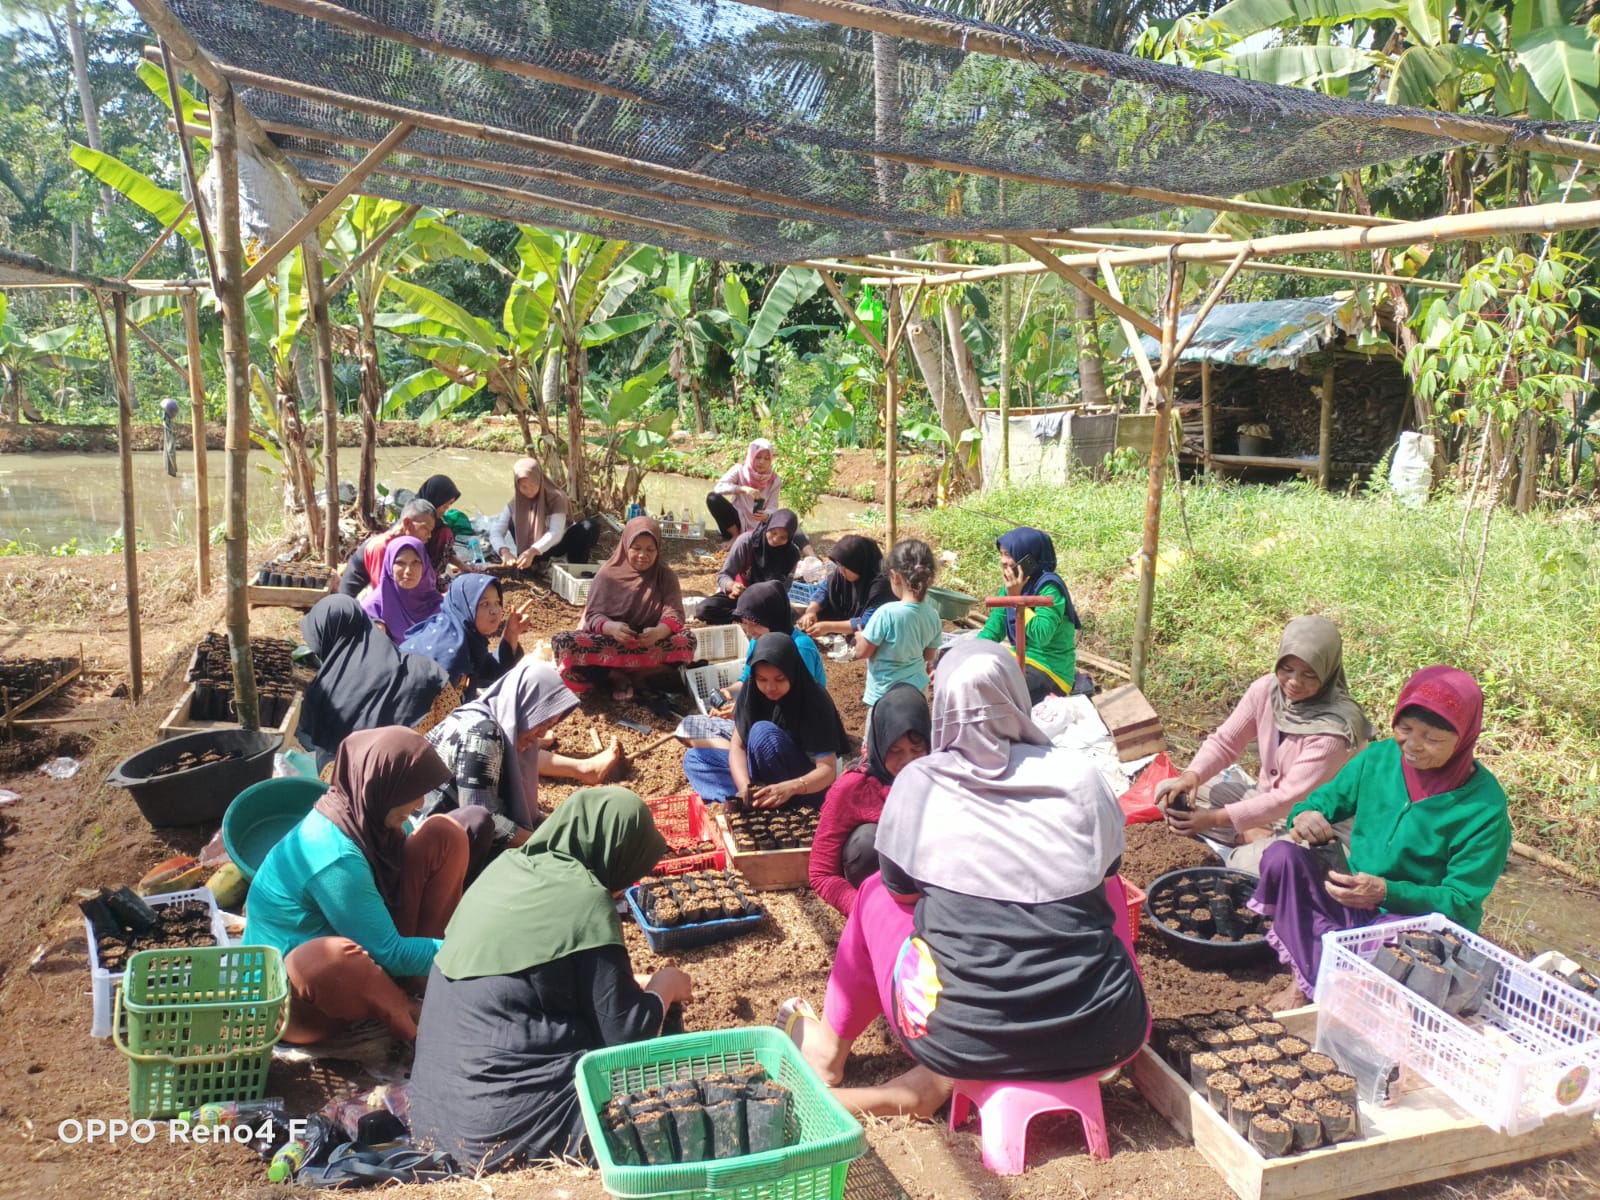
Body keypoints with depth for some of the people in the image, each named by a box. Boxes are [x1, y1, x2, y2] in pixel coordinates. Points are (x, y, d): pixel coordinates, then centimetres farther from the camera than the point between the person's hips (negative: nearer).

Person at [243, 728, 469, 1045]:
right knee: (331, 957, -47)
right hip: (291, 989, -8)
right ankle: (406, 1019, -14)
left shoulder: (358, 814, -8)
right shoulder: (335, 857, -32)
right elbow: (389, 954, -25)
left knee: (444, 835, -5)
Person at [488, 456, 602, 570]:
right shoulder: (514, 504, -16)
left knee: (591, 526, -31)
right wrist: (504, 551, -47)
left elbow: (556, 533, -37)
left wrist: (532, 551, -53)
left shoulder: (556, 497, -25)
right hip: (533, 548, 2)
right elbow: (496, 533, -24)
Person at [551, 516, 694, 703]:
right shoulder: (607, 575, -3)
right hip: (609, 641, -1)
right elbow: (593, 616, -9)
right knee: (562, 643, -29)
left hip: (650, 644, 1)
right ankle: (619, 677, -24)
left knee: (686, 641, -32)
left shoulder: (666, 576, 1)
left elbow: (674, 614, -11)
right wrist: (611, 627, -34)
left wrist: (659, 632, -35)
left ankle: (617, 671, -26)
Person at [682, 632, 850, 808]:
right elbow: (737, 745, -11)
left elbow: (828, 770, -27)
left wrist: (790, 788, -47)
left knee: (763, 732, -31)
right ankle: (758, 796, -20)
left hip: (809, 785, -7)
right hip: (765, 774, 7)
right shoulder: (751, 692, -10)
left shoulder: (815, 701, -24)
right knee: (694, 758, -5)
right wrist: (744, 786, -32)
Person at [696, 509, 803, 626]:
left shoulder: (792, 554, -13)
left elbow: (783, 590, -12)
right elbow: (723, 575, -14)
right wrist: (732, 586, -38)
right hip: (739, 595, 0)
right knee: (705, 608, -30)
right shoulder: (746, 540, -18)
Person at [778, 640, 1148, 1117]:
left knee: (875, 893, 20)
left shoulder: (917, 784, -4)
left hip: (966, 1038, 0)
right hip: (1107, 1035, 1)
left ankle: (830, 1050, 31)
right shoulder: (1080, 778, -1)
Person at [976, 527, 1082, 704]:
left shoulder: (1049, 587, -18)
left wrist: (1017, 598, -26)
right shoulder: (1011, 585, 5)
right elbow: (993, 629, 7)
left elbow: (1041, 635, -29)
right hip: (1020, 661, 8)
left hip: (1049, 671, -8)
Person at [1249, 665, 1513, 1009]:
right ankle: (1305, 976, -22)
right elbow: (1325, 800, 6)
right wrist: (1307, 816, -21)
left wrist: (1387, 892, -33)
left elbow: (1462, 901, -16)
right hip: (1356, 905, 4)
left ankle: (1311, 978, -15)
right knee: (1282, 856, -21)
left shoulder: (1484, 807, -18)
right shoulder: (1379, 758, -6)